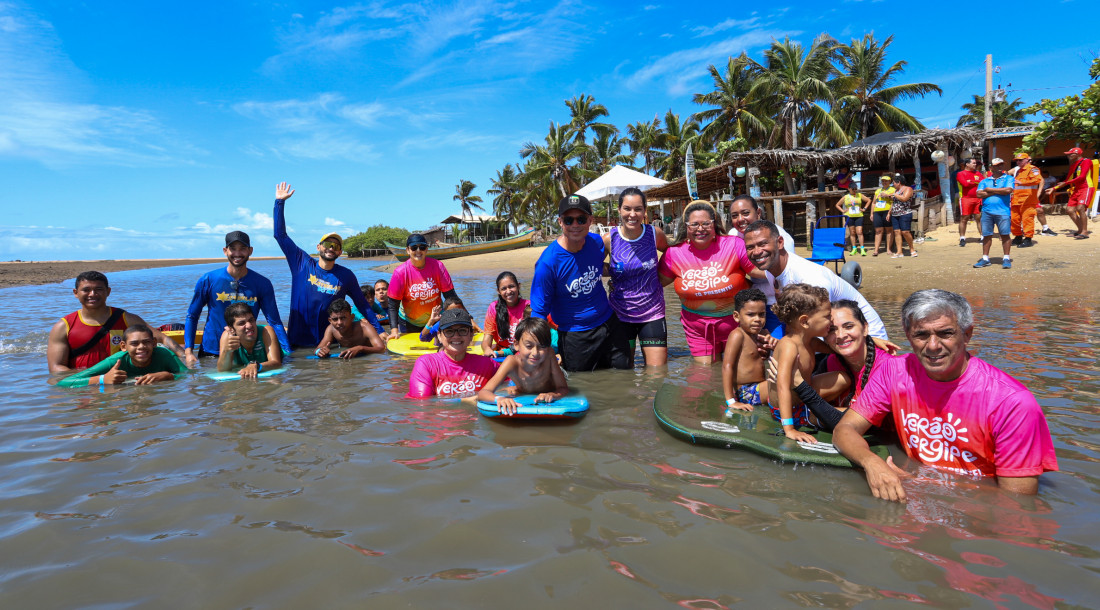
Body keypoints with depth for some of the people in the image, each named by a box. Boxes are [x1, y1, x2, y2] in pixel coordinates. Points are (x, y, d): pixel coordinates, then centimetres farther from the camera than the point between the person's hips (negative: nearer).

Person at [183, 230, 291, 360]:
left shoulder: (262, 284, -2)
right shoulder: (208, 280, -3)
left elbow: (275, 322, -3)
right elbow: (192, 316, 5)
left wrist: (289, 353, -13)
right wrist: (188, 351, -7)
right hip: (211, 352, -1)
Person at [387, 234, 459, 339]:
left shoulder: (437, 266, -14)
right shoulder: (400, 272, -17)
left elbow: (450, 295, -11)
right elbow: (393, 305, -14)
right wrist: (394, 330, -24)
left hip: (436, 320, 1)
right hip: (409, 324, -1)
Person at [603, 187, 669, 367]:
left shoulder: (655, 234, -5)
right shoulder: (609, 239, -8)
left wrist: (660, 275, 4)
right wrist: (611, 271, -8)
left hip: (652, 312, 0)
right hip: (620, 314, 0)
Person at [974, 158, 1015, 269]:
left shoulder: (1008, 179, 9)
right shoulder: (984, 181, 14)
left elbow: (1008, 190, -9)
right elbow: (979, 194, 0)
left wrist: (990, 190, -1)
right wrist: (998, 192, -4)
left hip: (1002, 211, -2)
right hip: (987, 211, 2)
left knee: (1005, 235, -3)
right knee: (986, 235, 4)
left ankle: (1006, 259, 2)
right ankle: (985, 259, 11)